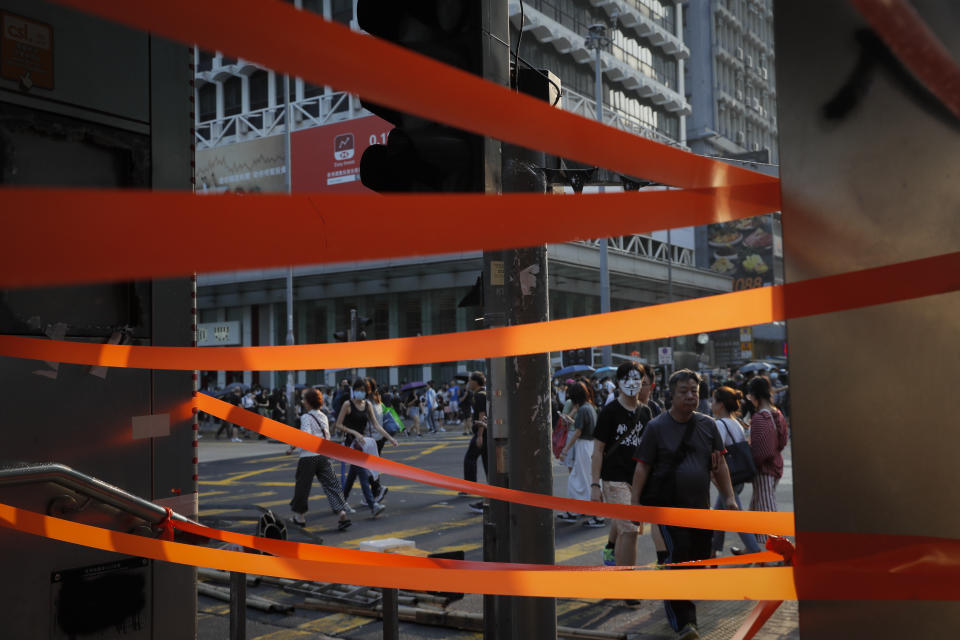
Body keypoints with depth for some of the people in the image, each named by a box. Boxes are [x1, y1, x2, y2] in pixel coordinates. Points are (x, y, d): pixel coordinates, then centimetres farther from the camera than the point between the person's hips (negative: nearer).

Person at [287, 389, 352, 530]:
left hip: (308, 456, -6)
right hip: (324, 455, 6)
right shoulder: (323, 417, 11)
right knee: (331, 485, 2)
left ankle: (299, 516, 22)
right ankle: (342, 513, -11)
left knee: (303, 486, 10)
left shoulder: (306, 417, -10)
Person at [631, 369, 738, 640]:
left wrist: (729, 496, 7)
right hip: (668, 505, -5)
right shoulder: (656, 427, -5)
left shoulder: (707, 425, 8)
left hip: (700, 506, 5)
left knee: (699, 558, 8)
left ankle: (673, 600, 32)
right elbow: (642, 466, -5)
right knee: (679, 554, -13)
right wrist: (635, 501, -11)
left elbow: (719, 464, 14)